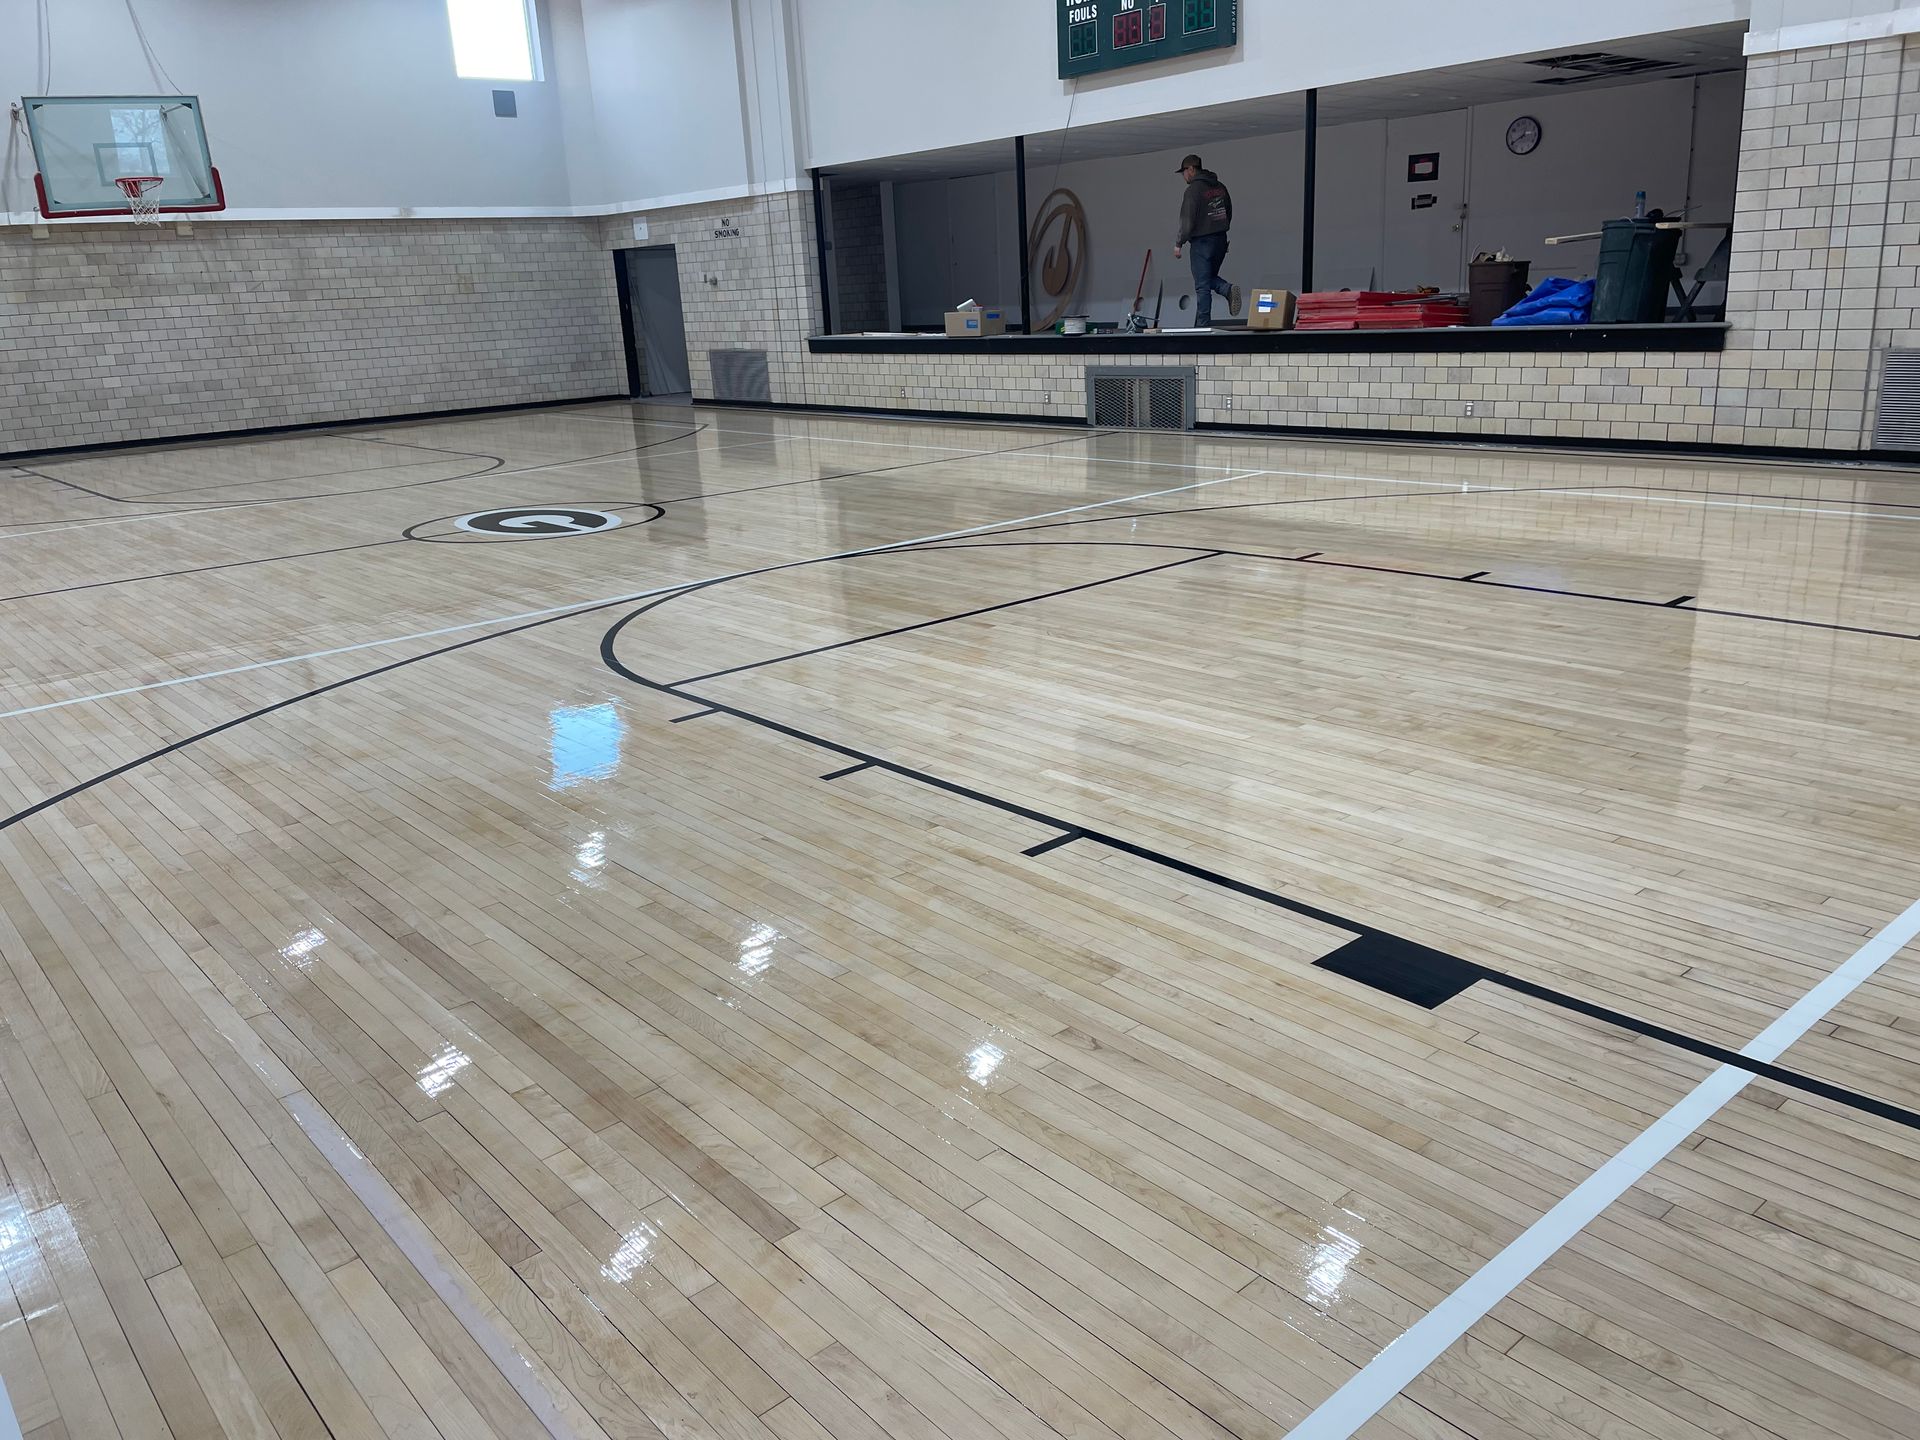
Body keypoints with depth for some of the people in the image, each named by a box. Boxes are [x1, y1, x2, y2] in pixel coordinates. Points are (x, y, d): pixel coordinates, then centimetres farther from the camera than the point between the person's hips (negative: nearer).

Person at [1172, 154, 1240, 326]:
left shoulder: (1193, 189, -13)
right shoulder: (1220, 187, 11)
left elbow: (1187, 220, -16)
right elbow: (1229, 213, 16)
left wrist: (1179, 243, -9)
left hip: (1202, 241, -7)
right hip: (1221, 240, 7)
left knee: (1202, 285, -3)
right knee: (1210, 277, 21)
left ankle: (1203, 324, -3)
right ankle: (1228, 289, -8)